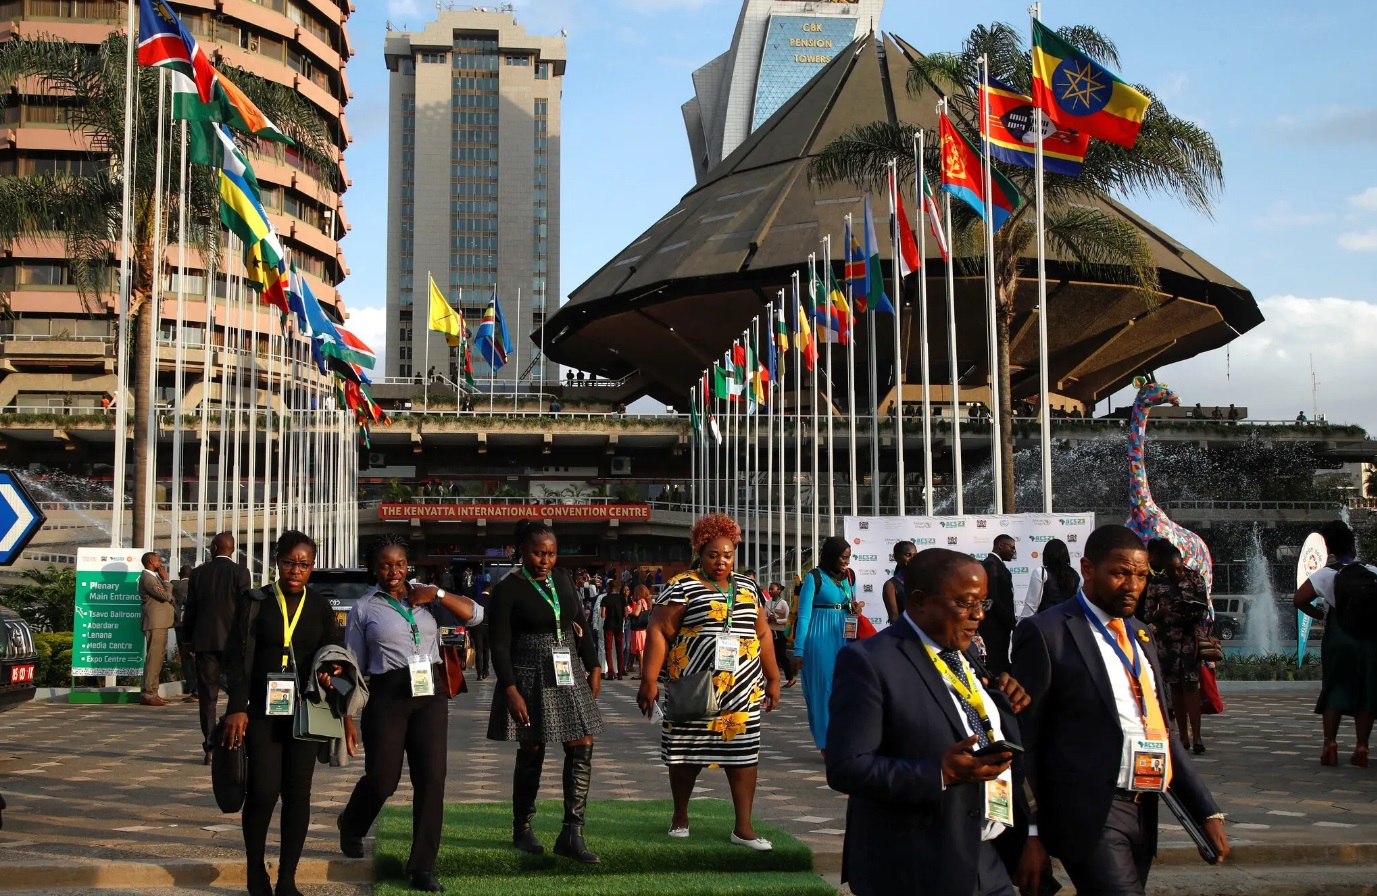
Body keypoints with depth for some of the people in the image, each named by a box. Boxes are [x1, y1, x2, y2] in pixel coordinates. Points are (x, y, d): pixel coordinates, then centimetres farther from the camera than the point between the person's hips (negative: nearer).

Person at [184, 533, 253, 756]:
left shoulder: (198, 572, 3)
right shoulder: (240, 573, -4)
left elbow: (190, 610, 5)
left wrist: (189, 636, 17)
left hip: (204, 640, 2)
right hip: (232, 640, -2)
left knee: (207, 695, 5)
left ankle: (210, 748, 2)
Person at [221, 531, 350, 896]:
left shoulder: (320, 607, 8)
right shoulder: (254, 602, 1)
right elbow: (237, 657, -1)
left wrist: (330, 673, -8)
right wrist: (237, 708, -10)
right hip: (262, 711, -2)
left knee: (298, 792, 2)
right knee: (263, 791, -9)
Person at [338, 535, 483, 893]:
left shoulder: (425, 597, 10)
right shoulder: (364, 608, 5)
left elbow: (475, 615, 4)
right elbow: (354, 666, 7)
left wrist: (438, 594, -6)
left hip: (430, 694, 2)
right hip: (387, 696, -2)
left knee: (431, 779, -2)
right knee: (383, 778, 1)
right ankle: (350, 827, 36)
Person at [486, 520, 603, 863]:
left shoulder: (562, 579, 9)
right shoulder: (508, 589, -8)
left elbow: (582, 626, 15)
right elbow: (500, 646, -11)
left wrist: (593, 667, 10)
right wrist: (511, 691, -18)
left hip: (569, 676, 5)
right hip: (530, 678, -5)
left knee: (582, 748, -4)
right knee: (531, 753, 4)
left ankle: (572, 834, -2)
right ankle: (522, 829, 22)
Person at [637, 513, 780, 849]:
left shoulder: (748, 588, 12)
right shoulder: (682, 587, -4)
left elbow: (763, 634, 18)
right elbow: (659, 632, -8)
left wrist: (772, 678, 16)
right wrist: (650, 680, -15)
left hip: (742, 692, 4)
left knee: (743, 751, 1)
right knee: (687, 751, 6)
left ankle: (743, 827, 7)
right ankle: (680, 816, 26)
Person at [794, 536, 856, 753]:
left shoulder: (849, 577, 12)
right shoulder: (814, 578, -5)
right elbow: (803, 615, -5)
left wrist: (855, 610, 1)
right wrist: (799, 650, -9)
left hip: (844, 637, 5)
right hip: (820, 639, -5)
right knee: (824, 688, -2)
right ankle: (827, 743, 4)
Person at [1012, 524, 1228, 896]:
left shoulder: (1141, 635, 15)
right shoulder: (1047, 633, -8)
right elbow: (1023, 739, -7)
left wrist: (1206, 810, 12)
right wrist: (1028, 834, -10)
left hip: (1143, 810, 7)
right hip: (1090, 811, -7)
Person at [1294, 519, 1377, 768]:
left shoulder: (1326, 574, -3)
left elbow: (1299, 599, -10)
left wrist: (1321, 615, 4)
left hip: (1338, 638, -1)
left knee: (1335, 690, 5)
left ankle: (1330, 743, -6)